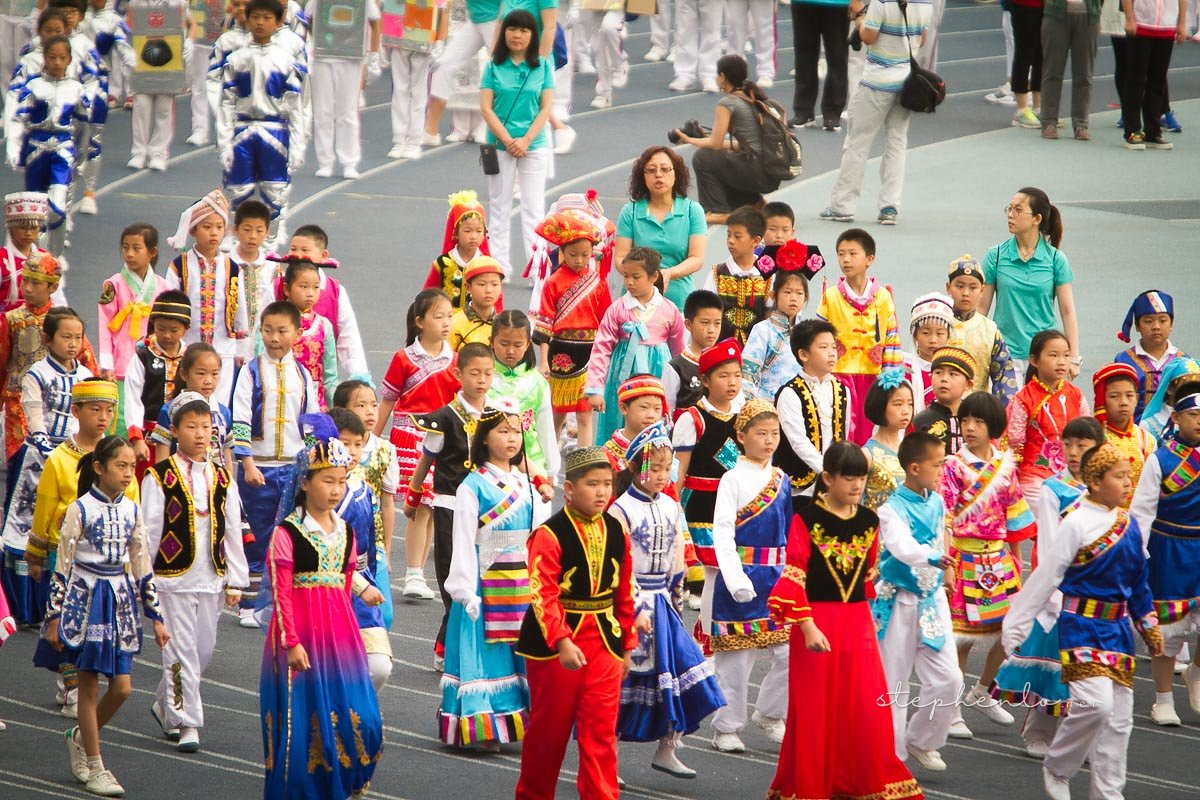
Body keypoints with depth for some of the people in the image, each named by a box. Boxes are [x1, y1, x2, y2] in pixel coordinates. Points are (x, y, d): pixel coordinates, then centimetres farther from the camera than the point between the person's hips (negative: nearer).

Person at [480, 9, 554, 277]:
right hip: (499, 145, 0)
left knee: (534, 209, -1)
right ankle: (500, 267, 11)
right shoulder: (494, 67, 1)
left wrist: (526, 140, -12)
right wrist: (508, 140, -12)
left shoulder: (543, 66, 2)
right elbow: (486, 107, -4)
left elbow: (546, 108, -1)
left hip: (534, 146, 0)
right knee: (499, 208, 6)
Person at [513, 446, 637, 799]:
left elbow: (625, 593, 12)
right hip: (554, 641, -4)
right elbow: (542, 595, -21)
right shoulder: (550, 535, -14)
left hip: (603, 641, 4)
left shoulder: (616, 533, 4)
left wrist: (626, 644, 13)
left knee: (601, 729, -2)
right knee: (549, 729, 9)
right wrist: (562, 642, -29)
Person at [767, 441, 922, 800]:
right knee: (815, 711, 2)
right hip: (816, 623, -4)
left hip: (857, 623, 4)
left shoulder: (869, 521, 7)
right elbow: (794, 578, -12)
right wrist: (807, 626, -19)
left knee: (867, 709, 1)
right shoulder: (806, 520, -8)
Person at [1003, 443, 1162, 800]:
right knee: (1096, 703, -19)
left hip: (1118, 630, 7)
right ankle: (1057, 768, 4)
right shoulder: (1077, 524, -13)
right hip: (1082, 626, -7)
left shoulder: (1129, 524, 7)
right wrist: (1015, 626, -8)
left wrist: (1149, 626, 22)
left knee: (1119, 715, 6)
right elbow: (1044, 578, -10)